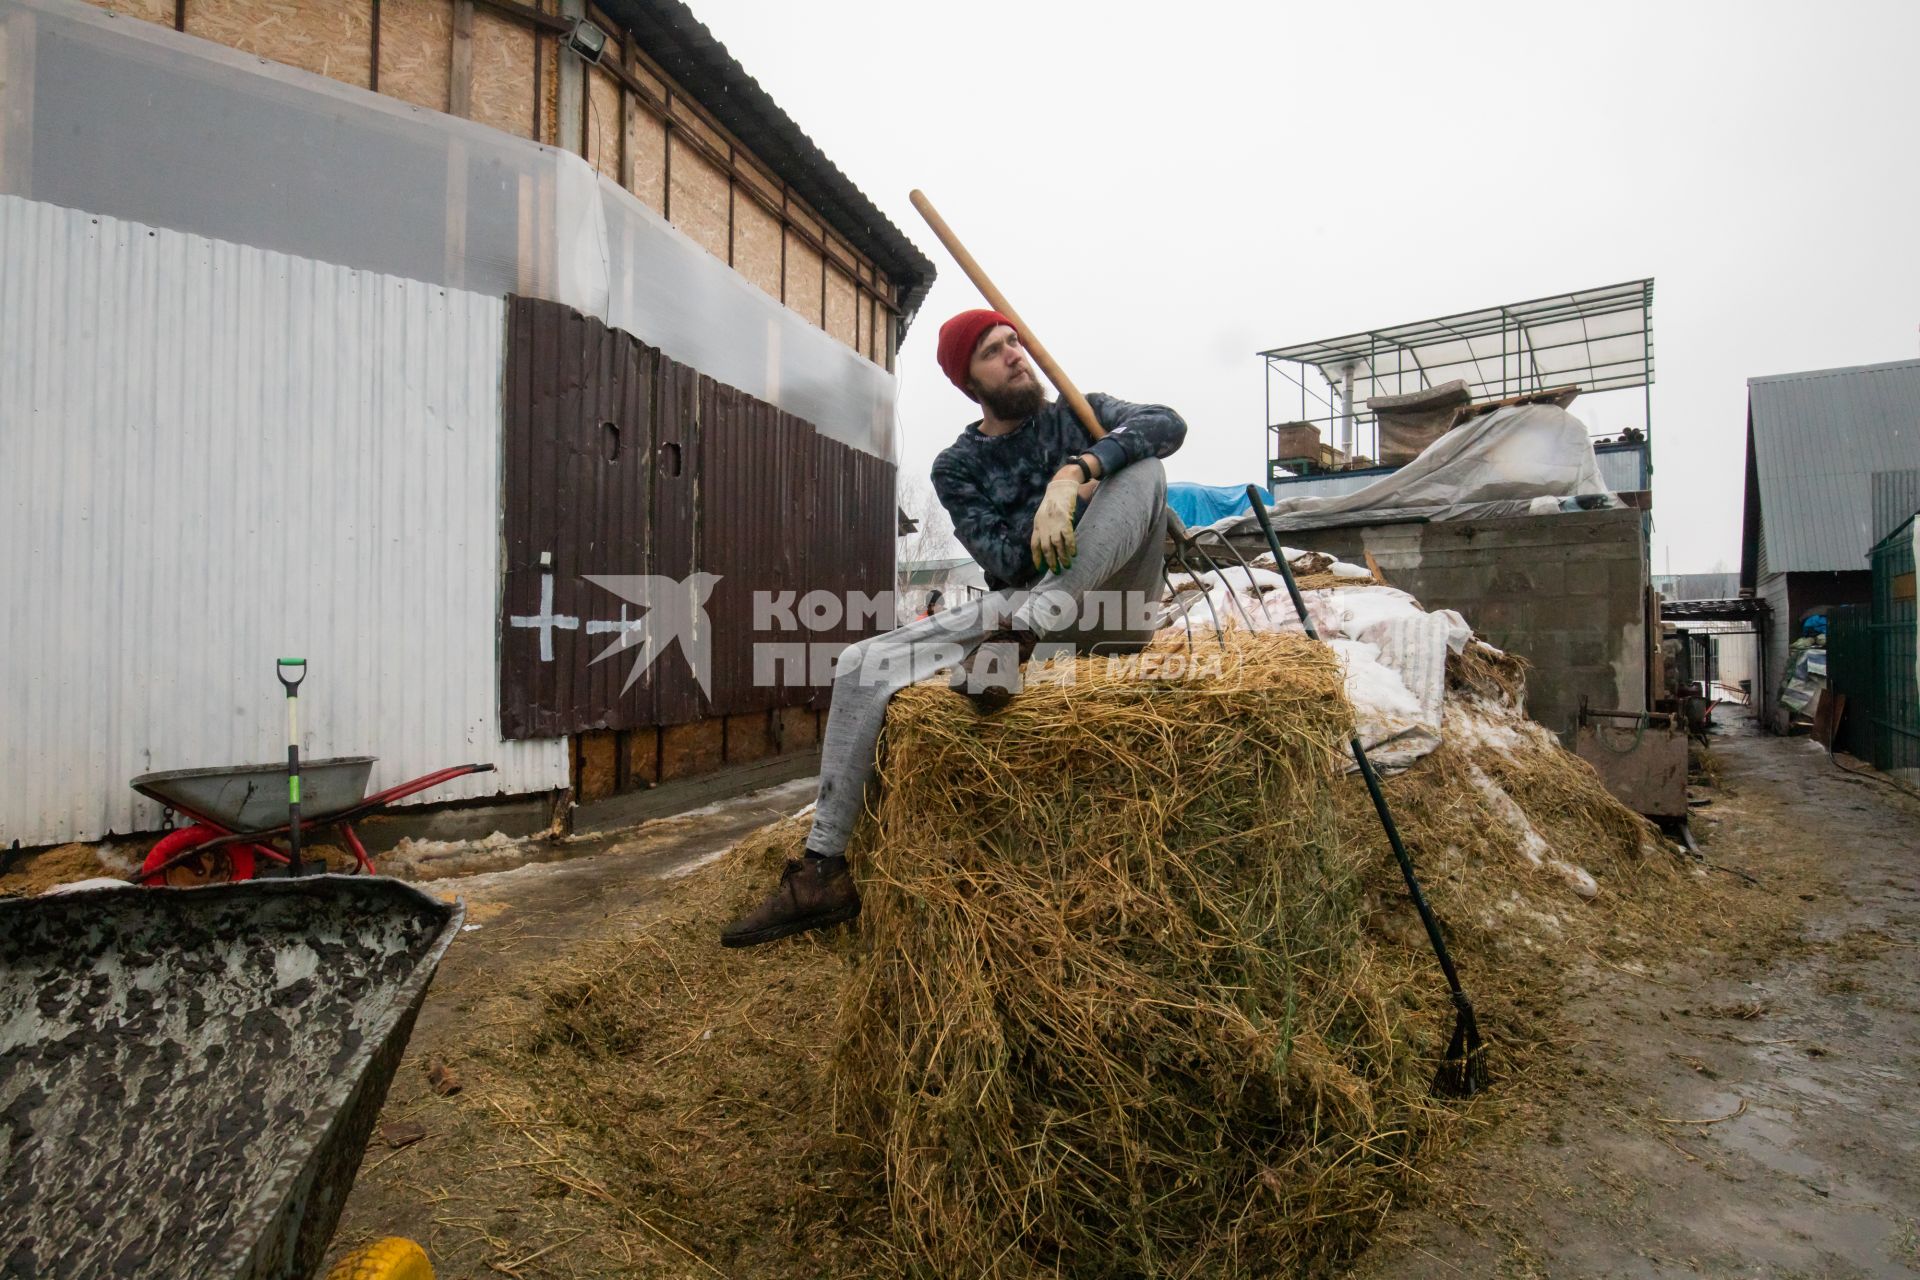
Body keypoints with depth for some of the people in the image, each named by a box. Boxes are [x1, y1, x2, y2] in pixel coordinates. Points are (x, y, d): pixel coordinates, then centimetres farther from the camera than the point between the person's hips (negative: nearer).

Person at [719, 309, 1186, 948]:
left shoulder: (1079, 415, 7)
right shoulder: (957, 466, 6)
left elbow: (1168, 423, -15)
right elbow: (1005, 560, -8)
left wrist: (1074, 470, -29)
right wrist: (1077, 493, -14)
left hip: (1108, 604, -1)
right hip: (1015, 603, 2)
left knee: (1140, 465, -24)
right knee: (861, 666, -14)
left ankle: (1019, 638, -33)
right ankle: (824, 869, -10)